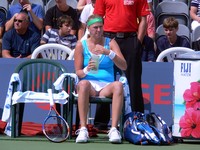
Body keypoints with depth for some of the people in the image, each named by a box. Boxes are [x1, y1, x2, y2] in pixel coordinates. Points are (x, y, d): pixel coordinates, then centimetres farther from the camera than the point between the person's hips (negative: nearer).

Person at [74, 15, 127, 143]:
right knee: (84, 84, -37)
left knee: (118, 85, -34)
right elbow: (78, 72, 6)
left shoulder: (110, 43, 9)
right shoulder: (81, 45, 8)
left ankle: (114, 129, -40)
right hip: (90, 85, -1)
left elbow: (124, 66, -1)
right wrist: (87, 69, -18)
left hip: (106, 86, 1)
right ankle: (83, 129, -39)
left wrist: (109, 53, -17)